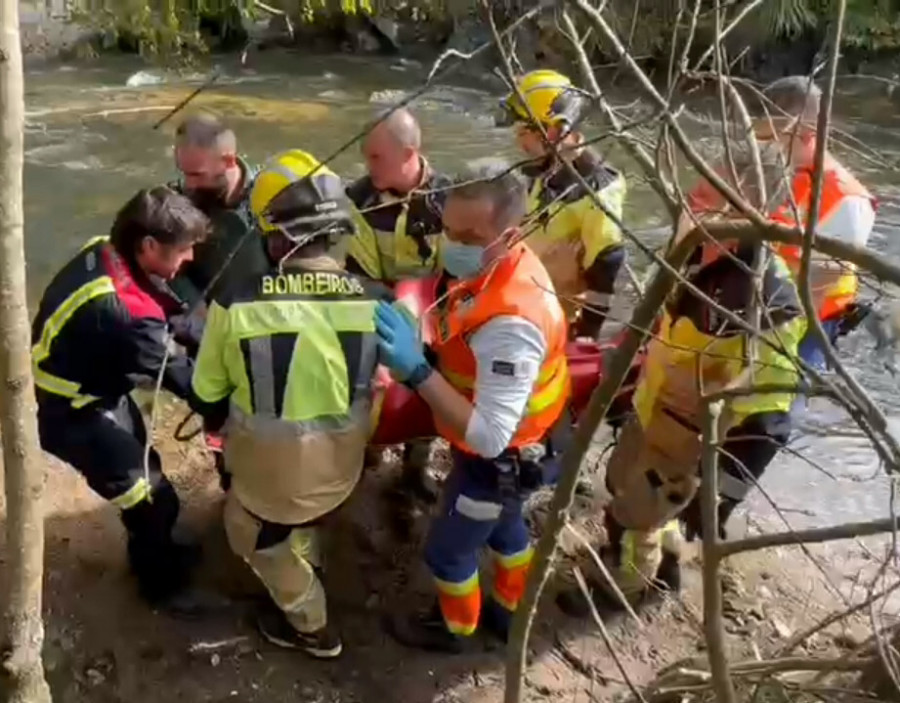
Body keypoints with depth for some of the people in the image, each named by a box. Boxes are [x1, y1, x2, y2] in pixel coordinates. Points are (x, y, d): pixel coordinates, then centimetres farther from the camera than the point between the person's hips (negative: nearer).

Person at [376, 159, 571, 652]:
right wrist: (424, 355, -13)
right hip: (510, 449, 8)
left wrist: (416, 370, -44)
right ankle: (509, 612, 58)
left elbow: (489, 435, -42)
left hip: (502, 459, -8)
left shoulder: (511, 322, -41)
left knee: (447, 550, 17)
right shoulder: (499, 263, -13)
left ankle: (455, 628, 46)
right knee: (504, 526, 31)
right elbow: (469, 348, 4)